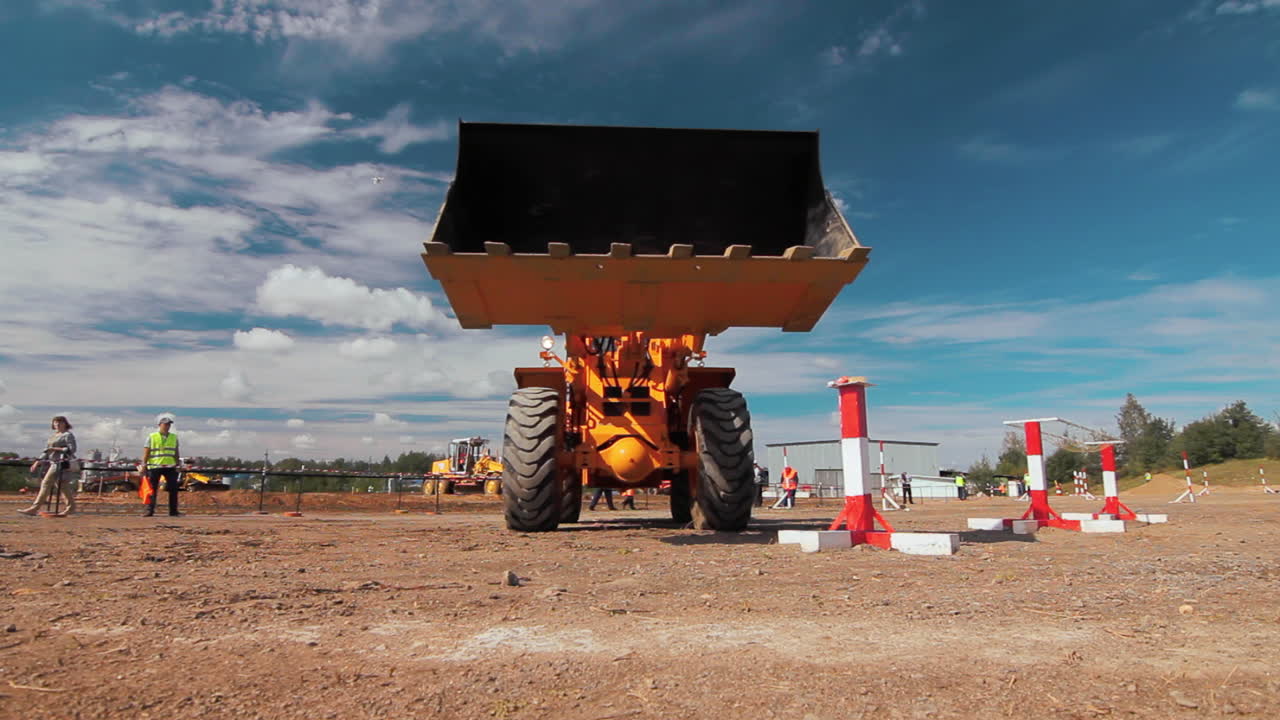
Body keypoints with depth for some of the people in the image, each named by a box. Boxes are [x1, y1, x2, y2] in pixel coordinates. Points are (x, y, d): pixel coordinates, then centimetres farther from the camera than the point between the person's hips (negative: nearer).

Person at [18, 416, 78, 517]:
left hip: (61, 463, -9)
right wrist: (38, 462, 12)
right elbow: (46, 452, 22)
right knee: (63, 486, 10)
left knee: (46, 483, -10)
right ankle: (71, 506, 15)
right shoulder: (52, 436, 20)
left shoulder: (68, 435, -5)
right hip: (53, 463, 9)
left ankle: (34, 508, -9)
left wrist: (55, 449, -17)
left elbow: (71, 449, -14)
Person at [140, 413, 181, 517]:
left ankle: (173, 510, 6)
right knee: (152, 489, 0)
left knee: (173, 489, 0)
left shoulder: (174, 437, 12)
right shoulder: (151, 437, 3)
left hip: (170, 467, 3)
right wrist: (143, 465, -8)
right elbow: (146, 452, -1)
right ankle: (150, 510, 6)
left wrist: (177, 465, 15)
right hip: (154, 467, -3)